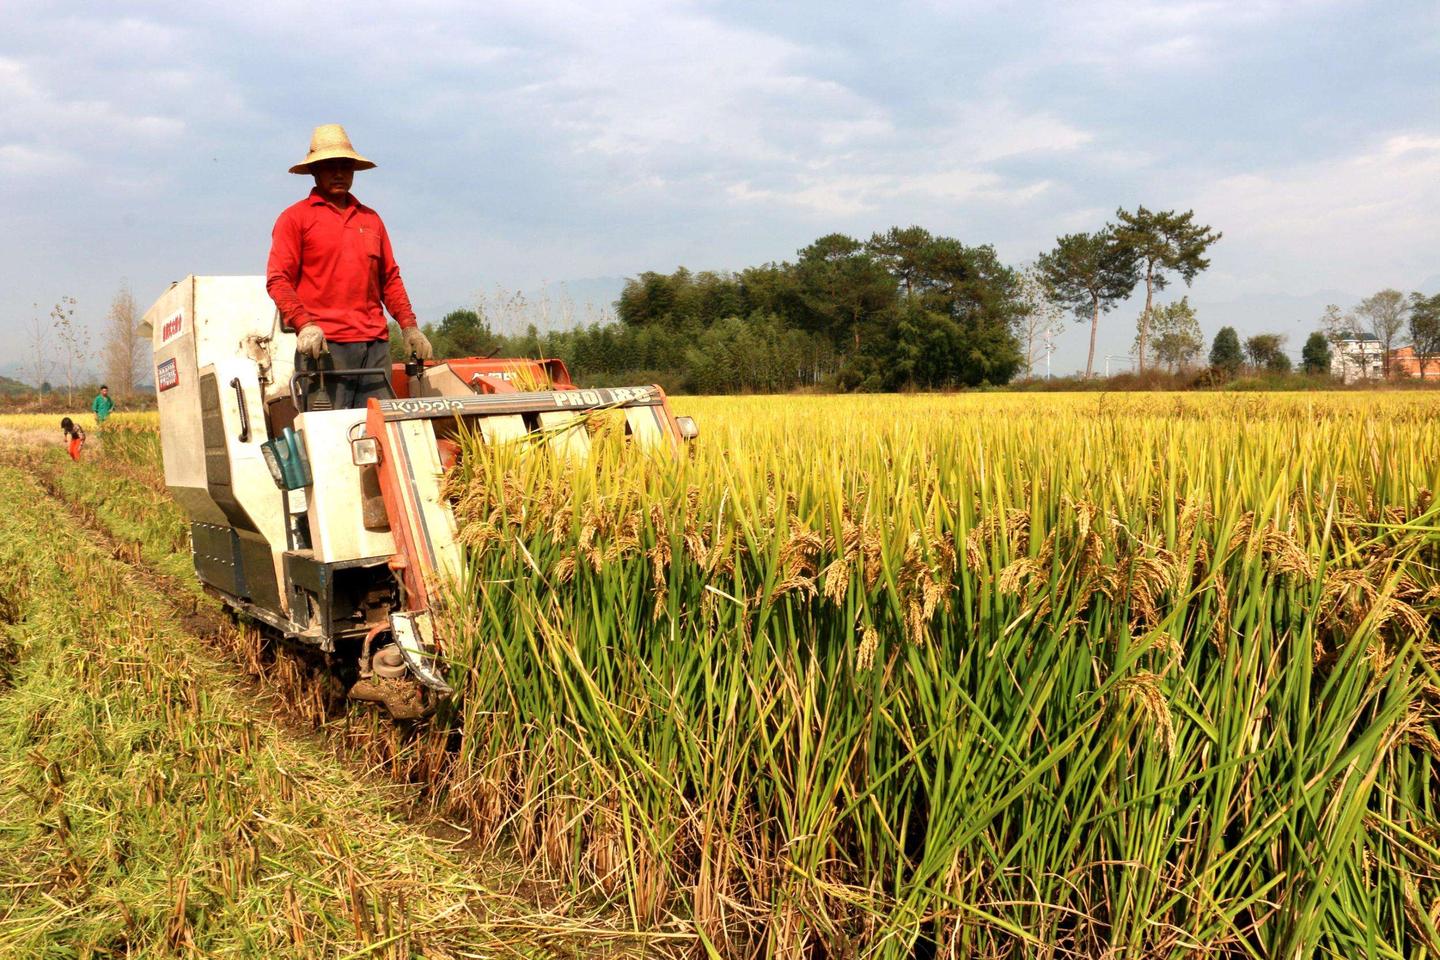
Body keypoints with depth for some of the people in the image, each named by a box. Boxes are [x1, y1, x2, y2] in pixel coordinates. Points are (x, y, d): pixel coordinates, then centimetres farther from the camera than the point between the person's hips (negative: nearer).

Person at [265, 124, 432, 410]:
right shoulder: (296, 217, 7)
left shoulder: (371, 219, 21)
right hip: (324, 345, -4)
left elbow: (390, 278, 22)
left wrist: (409, 326, 11)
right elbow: (277, 280, 0)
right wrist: (304, 324, -15)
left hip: (376, 345, 4)